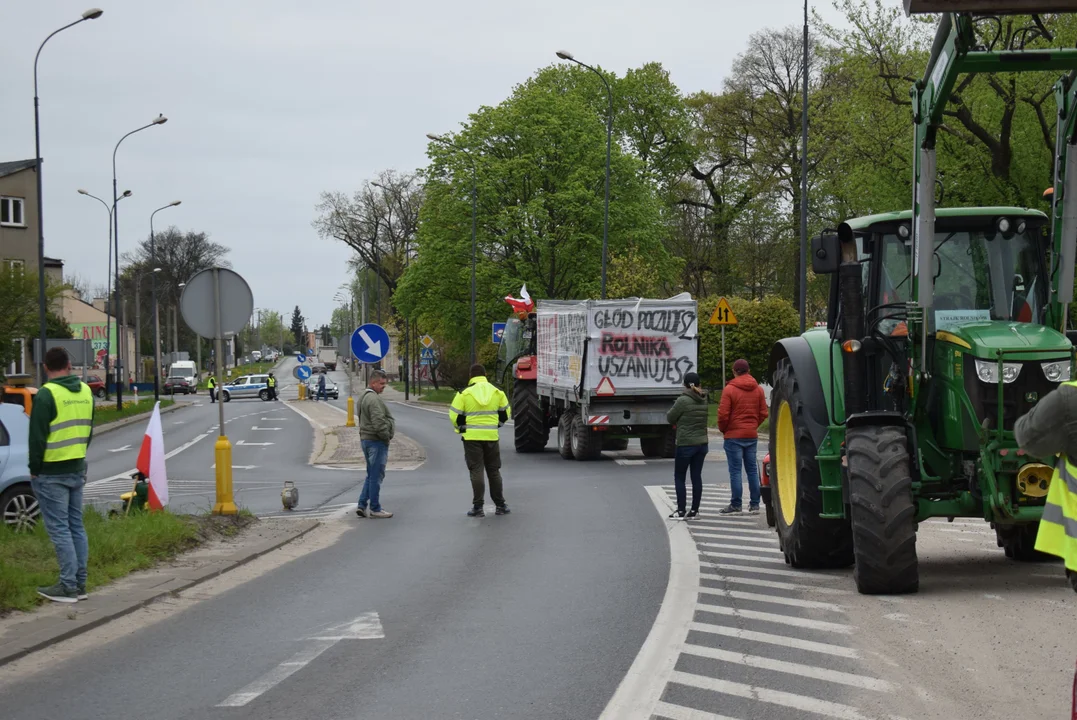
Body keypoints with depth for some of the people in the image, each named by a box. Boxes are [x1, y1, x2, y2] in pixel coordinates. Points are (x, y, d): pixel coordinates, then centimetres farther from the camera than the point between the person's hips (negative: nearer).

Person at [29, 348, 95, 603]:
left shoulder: (47, 394, -15)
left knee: (59, 529, -4)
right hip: (77, 470, 7)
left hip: (51, 473, -7)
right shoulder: (85, 391, 7)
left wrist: (34, 469, -4)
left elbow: (37, 436, -14)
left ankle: (68, 587, -5)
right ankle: (80, 584, 14)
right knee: (76, 526, 12)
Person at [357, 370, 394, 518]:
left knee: (372, 475, 16)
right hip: (376, 441, -10)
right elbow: (379, 422, -26)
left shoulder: (364, 397, 16)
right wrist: (387, 437, -12)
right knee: (376, 476, -3)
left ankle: (362, 505, 14)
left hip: (365, 439, 10)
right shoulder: (374, 399, -18)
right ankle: (375, 509, 3)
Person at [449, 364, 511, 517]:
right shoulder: (497, 392, 3)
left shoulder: (465, 393, -7)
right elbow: (505, 413, 10)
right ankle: (500, 505, 17)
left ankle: (478, 507, -4)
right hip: (491, 436, 3)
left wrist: (460, 428, 13)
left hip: (472, 437, -3)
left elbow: (455, 415, -6)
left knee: (476, 471, 0)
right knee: (494, 471, 13)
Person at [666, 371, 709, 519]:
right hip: (702, 443, 6)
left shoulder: (683, 400, -15)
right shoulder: (706, 400, 3)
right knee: (697, 476, 10)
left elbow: (670, 418, -5)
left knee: (679, 477, 4)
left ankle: (681, 510, 2)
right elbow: (709, 419, 11)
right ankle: (694, 510, 11)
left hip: (686, 443, -6)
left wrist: (678, 422, 15)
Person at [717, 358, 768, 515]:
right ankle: (754, 504, 10)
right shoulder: (758, 389, 5)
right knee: (752, 470, 9)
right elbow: (763, 413, 6)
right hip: (752, 435, 5)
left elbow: (723, 414, -12)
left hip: (734, 436, -5)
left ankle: (735, 505, -2)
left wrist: (723, 429, 5)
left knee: (735, 471, -2)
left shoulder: (729, 389, -10)